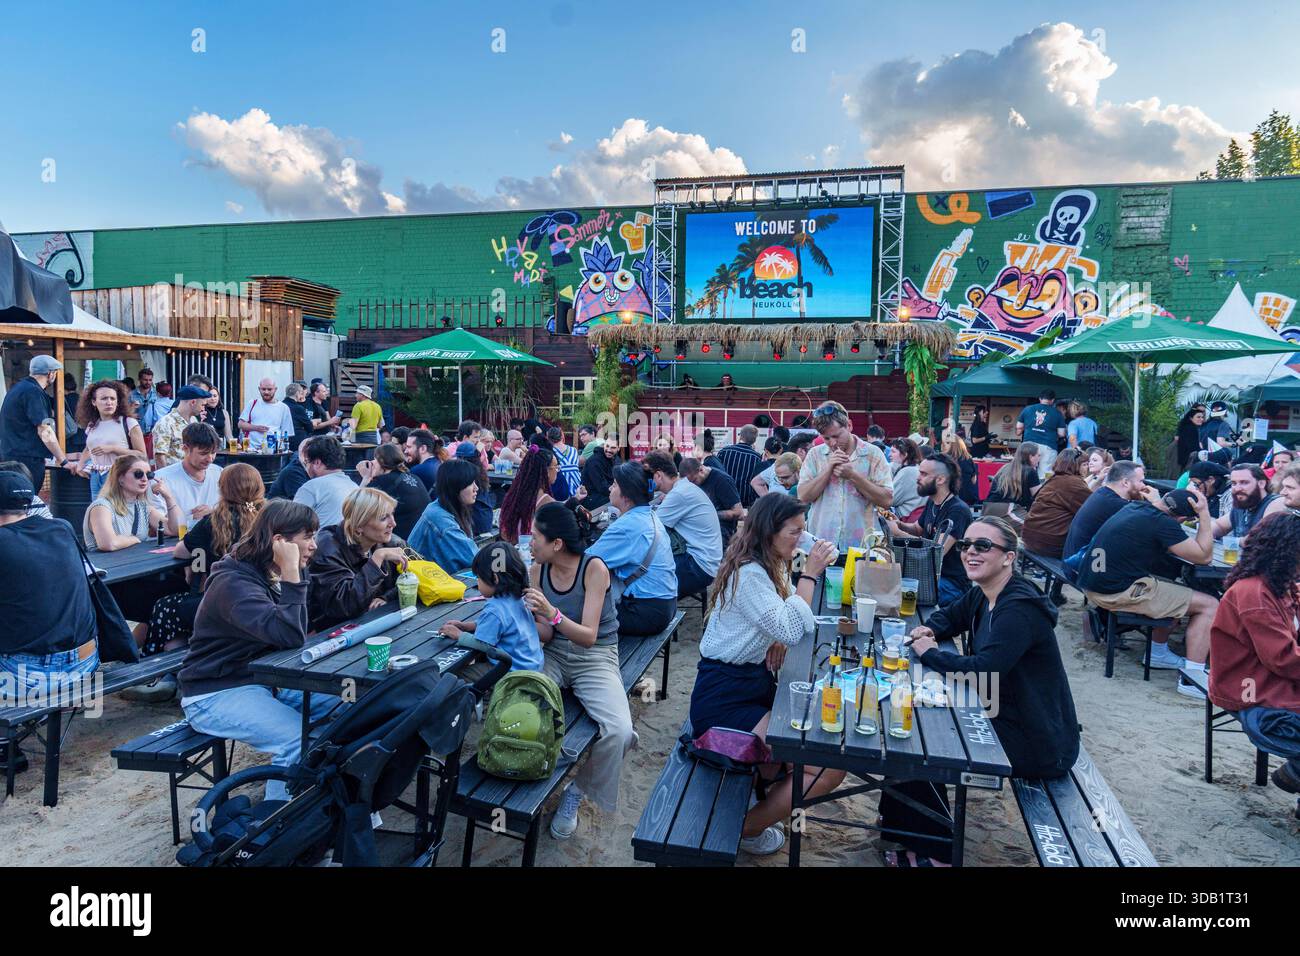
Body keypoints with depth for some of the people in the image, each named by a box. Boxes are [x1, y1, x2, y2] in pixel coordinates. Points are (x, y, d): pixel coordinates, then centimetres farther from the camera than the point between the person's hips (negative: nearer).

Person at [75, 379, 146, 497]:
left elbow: (141, 454, -9)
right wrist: (80, 465, 13)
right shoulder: (91, 425, 11)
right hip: (96, 478, 6)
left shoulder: (129, 423, -7)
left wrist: (113, 449, -14)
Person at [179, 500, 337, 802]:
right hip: (216, 694, -9)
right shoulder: (234, 583, -24)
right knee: (299, 740, -29)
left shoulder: (269, 575, 6)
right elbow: (290, 636, -35)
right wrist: (291, 573, -31)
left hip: (263, 679, 9)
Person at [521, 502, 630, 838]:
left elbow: (589, 637, -20)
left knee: (618, 731, -27)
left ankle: (578, 790, 4)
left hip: (595, 657, -3)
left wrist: (552, 613, -36)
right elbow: (545, 635, -2)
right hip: (554, 655, 4)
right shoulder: (539, 569, -2)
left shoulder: (594, 568, -16)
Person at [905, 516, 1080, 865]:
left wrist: (929, 652, -19)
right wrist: (929, 630, -4)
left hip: (1039, 742, -9)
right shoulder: (981, 596, 2)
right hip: (1001, 715, 9)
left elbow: (983, 672, -35)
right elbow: (947, 617, 20)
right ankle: (899, 822, 23)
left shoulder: (1020, 608, -26)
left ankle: (934, 850, 13)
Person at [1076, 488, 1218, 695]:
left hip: (1092, 584, 9)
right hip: (1119, 593, -9)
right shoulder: (1162, 523, -16)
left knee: (1168, 588, 30)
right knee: (1209, 605, 1)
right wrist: (1204, 514, -3)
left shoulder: (1133, 506, 9)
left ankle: (1158, 653, 37)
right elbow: (1204, 556, -6)